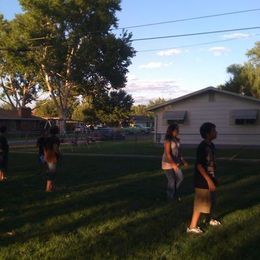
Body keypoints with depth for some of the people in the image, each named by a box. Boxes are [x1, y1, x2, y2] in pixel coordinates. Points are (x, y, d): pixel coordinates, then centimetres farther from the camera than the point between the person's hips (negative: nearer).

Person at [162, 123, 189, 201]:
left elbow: (179, 152, 13)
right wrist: (173, 164, -25)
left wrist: (184, 162, 12)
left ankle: (175, 194, 28)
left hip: (175, 163, 8)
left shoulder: (177, 140, 7)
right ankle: (171, 197, 16)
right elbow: (167, 153, -20)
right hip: (168, 163, -7)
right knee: (172, 181, 0)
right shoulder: (168, 140, -16)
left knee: (180, 178, 9)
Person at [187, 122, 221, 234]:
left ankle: (210, 219, 44)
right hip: (203, 181, -9)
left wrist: (214, 179, 18)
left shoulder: (211, 145, 6)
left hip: (210, 179, 9)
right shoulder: (202, 147, -22)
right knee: (201, 204, -2)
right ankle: (192, 227, 9)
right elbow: (199, 165, -24)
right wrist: (209, 180, -24)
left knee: (211, 201, 23)